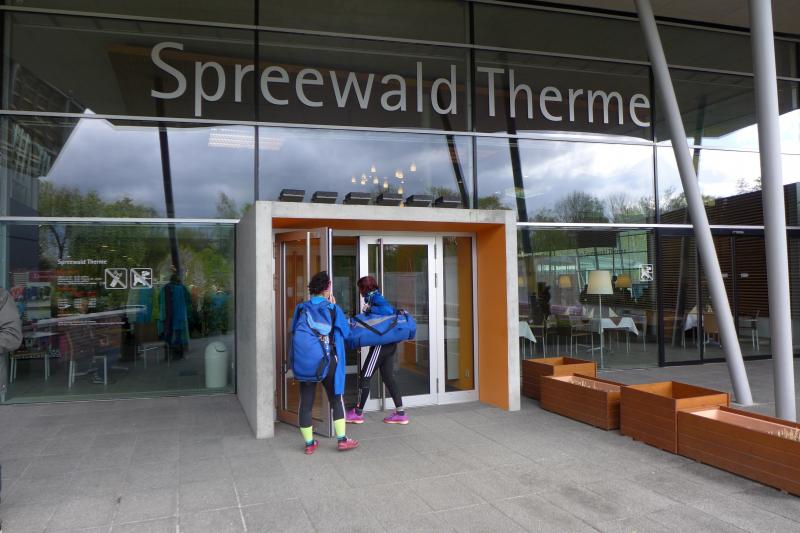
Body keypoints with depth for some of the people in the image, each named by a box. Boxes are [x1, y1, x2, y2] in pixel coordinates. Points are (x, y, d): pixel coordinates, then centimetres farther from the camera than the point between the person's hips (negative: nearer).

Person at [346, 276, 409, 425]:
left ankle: (358, 413, 11)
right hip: (390, 344, 9)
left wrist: (370, 309, -18)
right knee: (388, 377, 11)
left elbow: (389, 310, -25)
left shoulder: (375, 298, -10)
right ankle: (400, 413, 11)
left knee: (365, 376, 1)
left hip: (381, 344, -9)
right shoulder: (376, 298, 17)